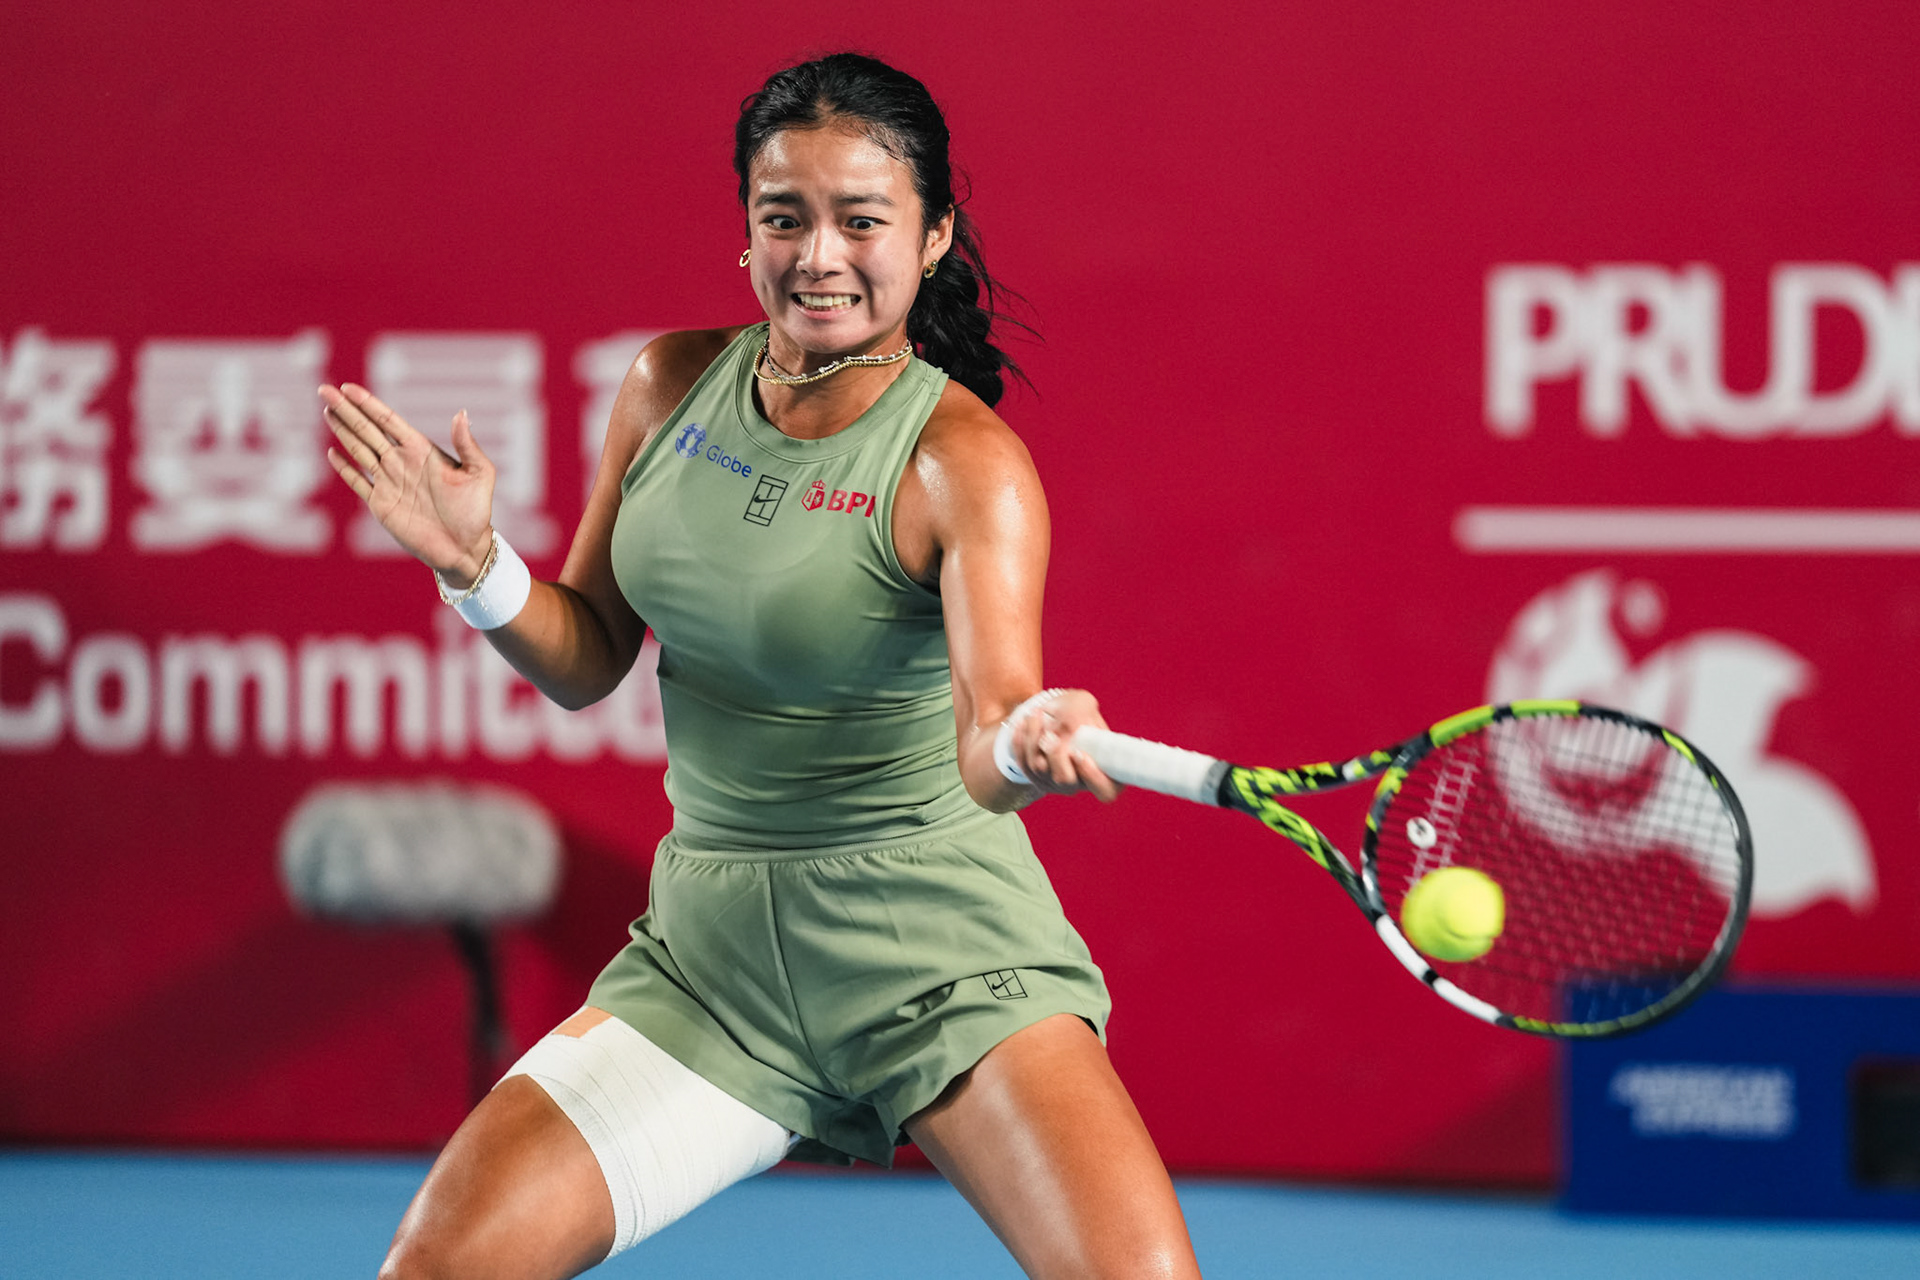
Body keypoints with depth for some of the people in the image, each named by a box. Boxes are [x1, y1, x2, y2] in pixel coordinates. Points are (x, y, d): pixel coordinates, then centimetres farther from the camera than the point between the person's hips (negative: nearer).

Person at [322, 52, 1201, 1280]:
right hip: (711, 940, 5)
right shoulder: (673, 386, 2)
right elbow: (589, 661, 12)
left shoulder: (963, 461, -14)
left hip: (931, 933, -4)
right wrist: (475, 561, -7)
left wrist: (1025, 744, -52)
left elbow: (987, 737, -28)